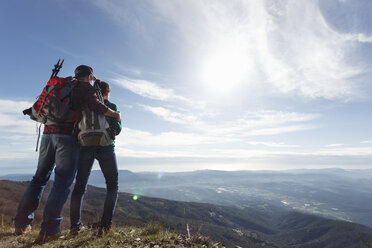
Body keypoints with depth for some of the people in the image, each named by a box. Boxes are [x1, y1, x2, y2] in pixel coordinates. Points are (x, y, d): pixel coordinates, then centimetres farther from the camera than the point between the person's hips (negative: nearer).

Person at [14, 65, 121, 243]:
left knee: (40, 177, 16)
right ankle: (49, 229, -6)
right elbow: (97, 107, -10)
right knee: (63, 181, -4)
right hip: (67, 137, -7)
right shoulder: (86, 87, 4)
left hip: (47, 134, 7)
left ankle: (21, 224, 21)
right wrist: (115, 115, 3)